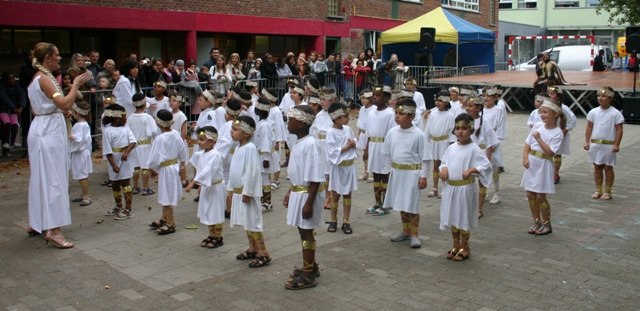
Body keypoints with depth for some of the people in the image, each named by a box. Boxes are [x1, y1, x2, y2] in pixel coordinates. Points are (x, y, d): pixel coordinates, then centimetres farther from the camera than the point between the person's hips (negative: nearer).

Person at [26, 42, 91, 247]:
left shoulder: (39, 78, 15)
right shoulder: (44, 79, -15)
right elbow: (65, 104, -26)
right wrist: (76, 84, -15)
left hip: (44, 129, 10)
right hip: (49, 131, -10)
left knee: (43, 178, 16)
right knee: (52, 179, -9)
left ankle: (36, 224, 25)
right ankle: (53, 230, -8)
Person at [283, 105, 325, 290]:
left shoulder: (310, 145, -22)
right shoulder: (299, 143, 8)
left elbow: (315, 178, -24)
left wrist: (309, 203, -24)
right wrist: (290, 192, 21)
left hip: (307, 194, -9)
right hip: (297, 192, 9)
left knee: (307, 233, 1)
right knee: (303, 231, 19)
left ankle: (308, 276, 13)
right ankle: (311, 266, 35)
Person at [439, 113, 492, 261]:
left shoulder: (474, 149, -11)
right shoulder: (452, 148, 6)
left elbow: (486, 165, -14)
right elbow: (444, 162, 17)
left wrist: (471, 170, -27)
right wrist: (444, 168, -5)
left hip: (465, 188, -6)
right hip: (450, 187, 6)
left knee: (464, 218, 5)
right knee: (452, 217, 13)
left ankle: (465, 247, 21)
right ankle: (456, 246, 28)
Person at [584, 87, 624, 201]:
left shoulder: (615, 113, -7)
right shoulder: (594, 112, 3)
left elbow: (619, 130, -7)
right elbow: (589, 128, 8)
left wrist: (616, 145, -12)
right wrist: (587, 142, 1)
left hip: (608, 145, -3)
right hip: (595, 144, 4)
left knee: (608, 168, 5)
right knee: (597, 167, 10)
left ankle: (607, 192, 13)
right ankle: (598, 190, 20)